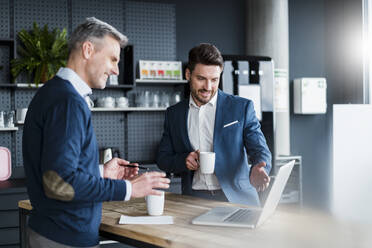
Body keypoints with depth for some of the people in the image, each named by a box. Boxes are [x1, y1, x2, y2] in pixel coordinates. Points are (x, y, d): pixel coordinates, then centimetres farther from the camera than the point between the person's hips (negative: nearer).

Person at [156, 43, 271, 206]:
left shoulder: (241, 107, 4)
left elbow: (259, 149, -2)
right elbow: (162, 159, 15)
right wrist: (184, 161, -8)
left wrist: (258, 170, -26)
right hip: (194, 198, 1)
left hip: (236, 199, -1)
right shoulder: (174, 114, 12)